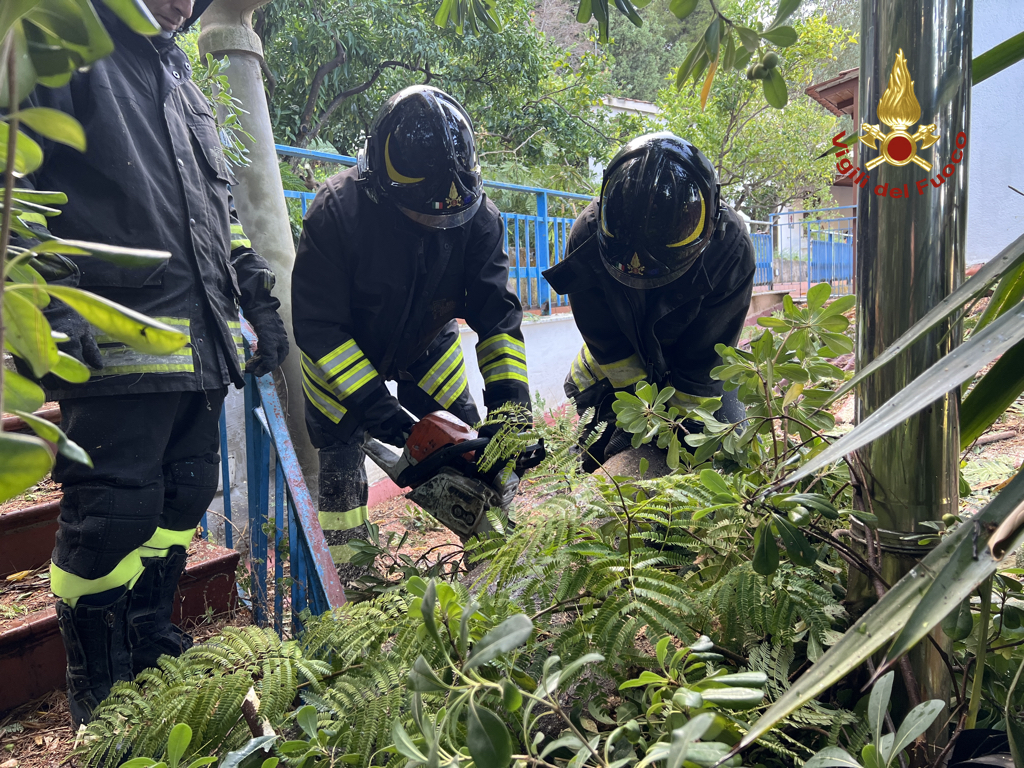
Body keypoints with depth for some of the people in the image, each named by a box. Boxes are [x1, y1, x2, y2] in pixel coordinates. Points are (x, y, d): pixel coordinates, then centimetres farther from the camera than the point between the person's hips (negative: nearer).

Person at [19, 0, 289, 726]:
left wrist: (261, 301, 22)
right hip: (120, 340, -8)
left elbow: (222, 204, 28)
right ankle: (100, 698, 17)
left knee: (184, 496, 14)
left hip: (202, 341, 8)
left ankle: (153, 648, 33)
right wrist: (53, 309, -21)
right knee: (114, 514, -3)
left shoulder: (178, 76, 25)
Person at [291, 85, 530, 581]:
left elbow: (496, 312, -18)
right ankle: (352, 581, 10)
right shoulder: (336, 212, -34)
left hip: (427, 344, 3)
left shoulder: (476, 215, -25)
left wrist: (510, 395, -28)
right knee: (340, 453, -6)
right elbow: (317, 327, -30)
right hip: (340, 354, -2)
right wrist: (370, 402, -35)